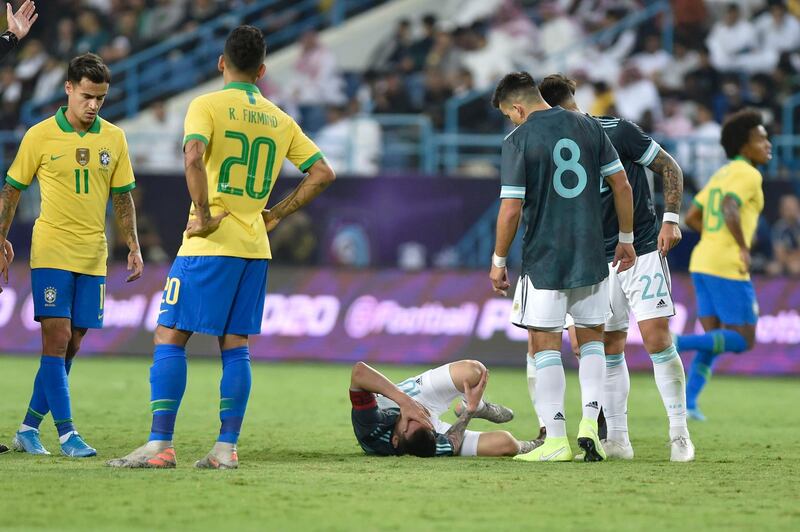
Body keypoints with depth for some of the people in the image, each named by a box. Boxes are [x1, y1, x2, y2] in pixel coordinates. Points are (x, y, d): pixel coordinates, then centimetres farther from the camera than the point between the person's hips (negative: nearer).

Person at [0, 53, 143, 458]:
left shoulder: (113, 138, 6)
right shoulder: (40, 135, -4)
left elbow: (122, 197, 14)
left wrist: (133, 247, 9)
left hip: (93, 257, 4)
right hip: (51, 252, -4)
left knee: (71, 345, 5)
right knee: (56, 338, -11)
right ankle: (66, 433, -11)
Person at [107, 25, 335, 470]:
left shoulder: (207, 106, -6)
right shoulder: (280, 120, 12)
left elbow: (193, 155, -24)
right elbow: (322, 173, 12)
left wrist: (204, 214, -15)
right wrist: (275, 215, 14)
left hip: (210, 246, -5)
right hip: (254, 248, 5)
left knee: (169, 338, -2)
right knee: (235, 346, 9)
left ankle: (159, 445, -9)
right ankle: (226, 448, 5)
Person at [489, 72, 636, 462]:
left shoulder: (518, 140, -9)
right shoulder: (588, 126, 5)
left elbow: (510, 209, -12)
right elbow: (621, 185, 5)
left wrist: (498, 261, 0)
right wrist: (626, 238, 16)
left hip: (543, 260, -4)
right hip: (591, 255, 4)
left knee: (545, 344, 3)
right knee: (592, 338, 17)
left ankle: (556, 440, 1)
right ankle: (590, 423, 3)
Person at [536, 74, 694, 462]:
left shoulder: (617, 132, -12)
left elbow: (669, 167, -4)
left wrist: (671, 219, -11)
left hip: (644, 250, -5)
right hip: (600, 260, 5)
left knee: (657, 338, -12)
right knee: (610, 347, 2)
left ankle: (680, 434, -4)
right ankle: (617, 439, 10)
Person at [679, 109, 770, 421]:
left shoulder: (721, 175, 19)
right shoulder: (748, 174, -8)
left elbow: (691, 218, 20)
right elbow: (729, 208, -26)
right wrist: (743, 247, -24)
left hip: (703, 264, 9)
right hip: (727, 267, -9)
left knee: (713, 341, 11)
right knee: (743, 340, -3)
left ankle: (688, 403, 0)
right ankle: (677, 344, -18)